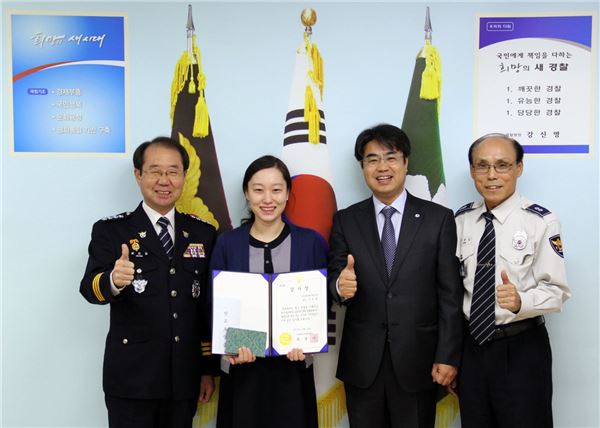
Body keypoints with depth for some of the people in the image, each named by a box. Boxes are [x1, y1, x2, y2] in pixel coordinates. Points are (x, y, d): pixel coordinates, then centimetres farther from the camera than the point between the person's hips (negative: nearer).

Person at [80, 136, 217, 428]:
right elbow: (90, 288, -16)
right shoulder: (111, 231, -3)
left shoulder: (203, 233, 6)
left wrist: (208, 368, 10)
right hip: (131, 380, -3)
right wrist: (113, 281, -39)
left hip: (185, 379, 3)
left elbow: (208, 306, 9)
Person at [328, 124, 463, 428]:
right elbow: (333, 279, 1)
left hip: (417, 359, -1)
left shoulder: (438, 218, 0)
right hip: (361, 361, 1)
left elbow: (450, 294, -2)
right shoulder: (345, 221, 4)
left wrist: (448, 356, -5)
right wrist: (340, 286, -22)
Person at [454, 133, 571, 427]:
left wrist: (520, 301, -34)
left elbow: (556, 290, -12)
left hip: (521, 349, -4)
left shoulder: (541, 221, -11)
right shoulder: (461, 219, 2)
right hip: (470, 345, 4)